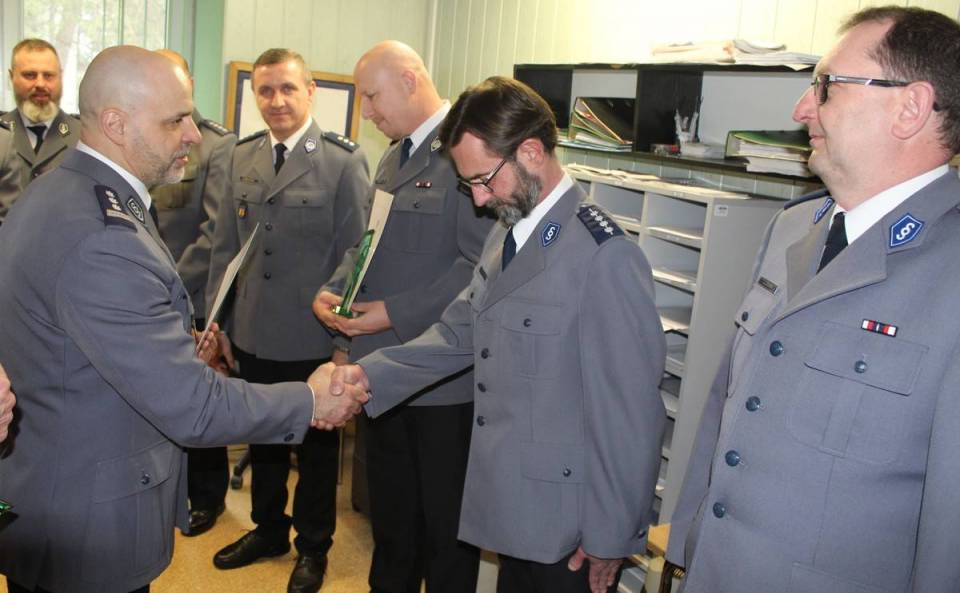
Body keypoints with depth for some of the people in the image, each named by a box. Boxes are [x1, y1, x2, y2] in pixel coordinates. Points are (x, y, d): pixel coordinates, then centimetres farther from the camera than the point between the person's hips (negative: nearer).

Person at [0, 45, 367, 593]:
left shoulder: (55, 191, 2)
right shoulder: (102, 239, -30)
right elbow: (191, 407, -28)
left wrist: (176, 340, 9)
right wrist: (311, 402, -16)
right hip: (86, 528, -9)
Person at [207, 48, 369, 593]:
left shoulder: (344, 160, -10)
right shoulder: (243, 156, 7)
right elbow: (226, 246, 9)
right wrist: (216, 321, 7)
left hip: (312, 338, -4)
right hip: (252, 334, 5)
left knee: (316, 447, 13)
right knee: (262, 440, 20)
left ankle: (313, 547, 33)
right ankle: (268, 529, 42)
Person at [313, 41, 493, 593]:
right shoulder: (394, 157, 14)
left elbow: (480, 265, -21)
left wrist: (395, 313, -19)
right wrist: (335, 290, 2)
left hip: (443, 379, -8)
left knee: (446, 523, 10)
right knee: (391, 515, 22)